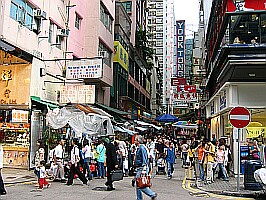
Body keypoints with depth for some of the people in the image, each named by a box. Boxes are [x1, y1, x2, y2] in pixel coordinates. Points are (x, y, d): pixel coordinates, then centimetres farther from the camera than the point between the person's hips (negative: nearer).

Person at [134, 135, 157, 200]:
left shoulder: (142, 148, -15)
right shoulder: (139, 148, 15)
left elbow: (144, 160, -21)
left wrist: (144, 169, -27)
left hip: (142, 169, -10)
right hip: (139, 169, 10)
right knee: (138, 185, 11)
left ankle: (152, 194, 1)